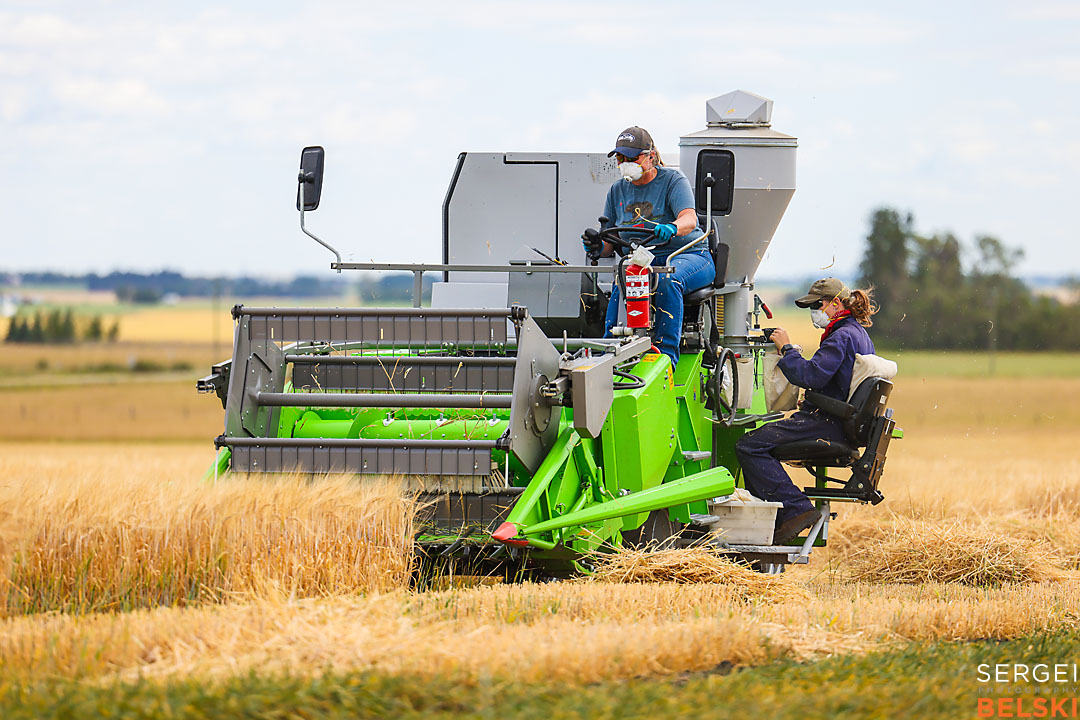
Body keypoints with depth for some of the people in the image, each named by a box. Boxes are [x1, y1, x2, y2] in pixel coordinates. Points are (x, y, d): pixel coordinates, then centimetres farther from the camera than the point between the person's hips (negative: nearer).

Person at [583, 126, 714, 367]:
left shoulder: (673, 180, 0)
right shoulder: (617, 191, 15)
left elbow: (689, 219, -19)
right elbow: (610, 243, 15)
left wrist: (671, 229, -42)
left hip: (688, 255, -3)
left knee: (668, 280, -38)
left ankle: (667, 351, -37)